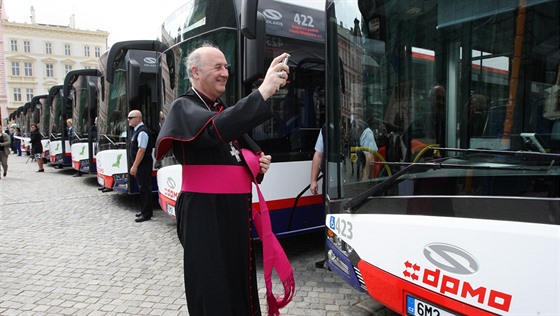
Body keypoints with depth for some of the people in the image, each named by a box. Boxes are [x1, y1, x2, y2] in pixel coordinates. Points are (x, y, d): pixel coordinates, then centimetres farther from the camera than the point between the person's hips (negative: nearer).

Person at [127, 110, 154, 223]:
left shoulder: (142, 132, -17)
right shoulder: (137, 130, 14)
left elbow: (141, 150, -22)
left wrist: (134, 166, -21)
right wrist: (135, 166, 18)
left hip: (143, 165, -10)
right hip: (140, 165, 10)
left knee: (145, 188, -3)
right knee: (143, 188, 16)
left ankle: (146, 214, 4)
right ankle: (145, 211, 27)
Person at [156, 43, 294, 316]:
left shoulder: (224, 110, 16)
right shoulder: (185, 107, -8)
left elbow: (244, 150, 26)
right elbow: (215, 130, -31)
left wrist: (259, 163, 2)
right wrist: (263, 92, -35)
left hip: (236, 209, 8)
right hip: (204, 211, -7)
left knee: (239, 276, 17)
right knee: (212, 286, 1)